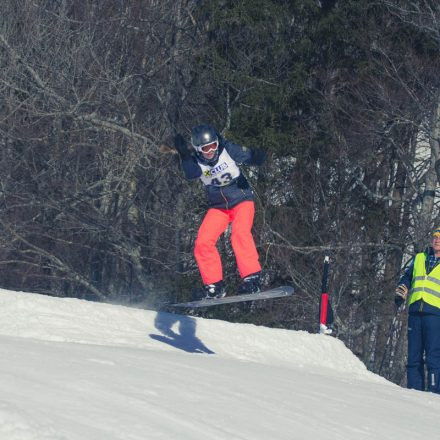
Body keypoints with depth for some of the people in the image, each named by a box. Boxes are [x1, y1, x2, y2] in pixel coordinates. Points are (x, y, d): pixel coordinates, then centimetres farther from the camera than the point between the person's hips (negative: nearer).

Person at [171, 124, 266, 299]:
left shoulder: (228, 150, -14)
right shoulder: (197, 162, -10)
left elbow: (248, 157, -22)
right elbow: (191, 174, -32)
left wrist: (257, 156, -46)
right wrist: (183, 154, -48)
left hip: (242, 200, -3)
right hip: (218, 207, 3)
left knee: (239, 232, -30)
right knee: (203, 242, -11)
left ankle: (251, 277, -30)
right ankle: (214, 286, -2)